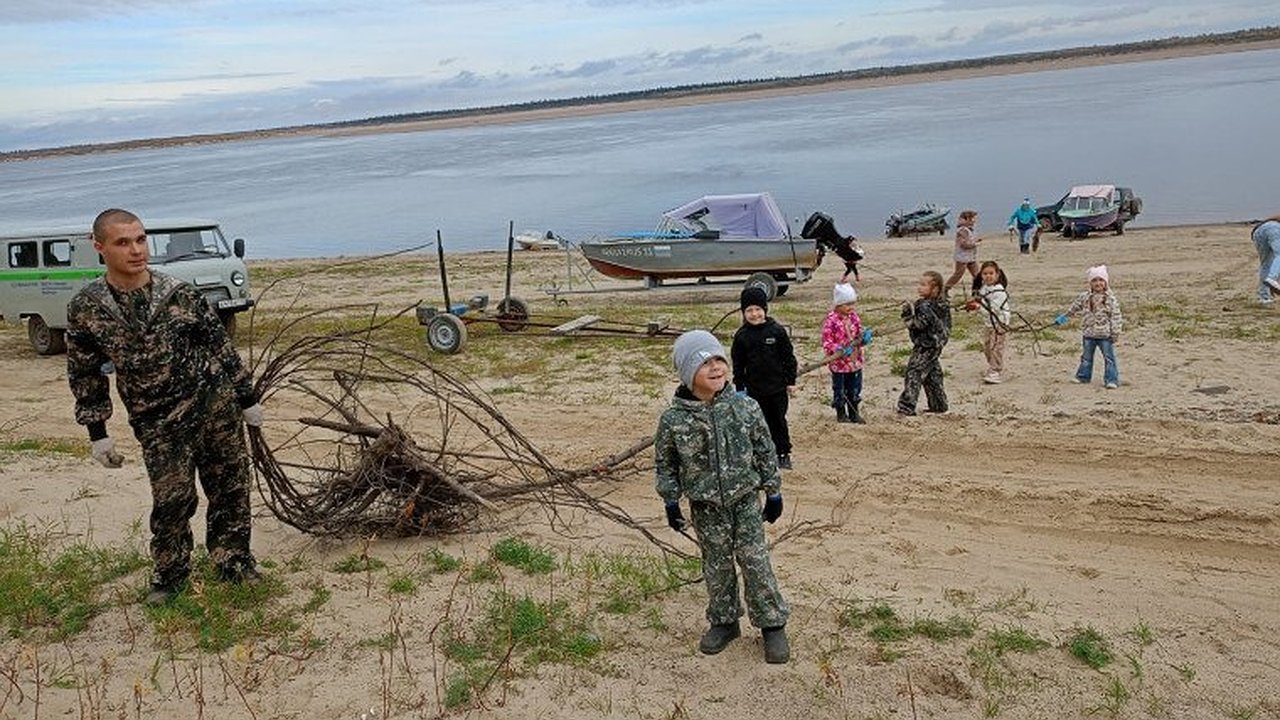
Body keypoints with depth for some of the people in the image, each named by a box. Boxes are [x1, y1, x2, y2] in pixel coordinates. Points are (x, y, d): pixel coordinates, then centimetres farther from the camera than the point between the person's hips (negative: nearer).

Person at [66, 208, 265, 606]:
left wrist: (247, 397, 7)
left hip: (216, 403, 1)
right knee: (171, 500, -1)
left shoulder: (179, 293, -5)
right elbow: (85, 375, 6)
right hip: (158, 424, -1)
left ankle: (233, 560, 26)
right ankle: (170, 573, 22)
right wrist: (97, 432, 6)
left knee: (230, 487, 7)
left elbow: (220, 345, 4)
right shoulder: (86, 309, -4)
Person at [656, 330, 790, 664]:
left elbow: (765, 452, 1)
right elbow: (665, 464, 1)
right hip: (705, 507, 0)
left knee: (755, 561, 3)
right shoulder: (673, 419, -12)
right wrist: (671, 502, 3)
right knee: (716, 566, 13)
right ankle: (724, 621, 32)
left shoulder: (745, 407, -9)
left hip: (745, 500, 0)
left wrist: (774, 493, 5)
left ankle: (772, 624, 19)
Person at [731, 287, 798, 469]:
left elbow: (789, 357, 1)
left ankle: (784, 454, 23)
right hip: (755, 389, 1)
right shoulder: (741, 336, -2)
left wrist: (791, 381, 0)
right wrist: (739, 388, 2)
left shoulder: (777, 331, -6)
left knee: (779, 421, 9)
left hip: (778, 387, -1)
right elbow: (738, 365, 4)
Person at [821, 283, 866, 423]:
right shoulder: (831, 320, -16)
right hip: (839, 363, -6)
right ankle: (841, 414, 23)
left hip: (855, 361, 6)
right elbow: (826, 341, -16)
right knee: (839, 390, 8)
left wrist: (862, 339, -6)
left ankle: (854, 413, 28)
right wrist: (838, 350, -30)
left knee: (855, 389, 14)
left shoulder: (854, 316, 4)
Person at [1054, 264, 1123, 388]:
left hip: (1105, 335, -4)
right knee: (1086, 357, 16)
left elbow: (1115, 316, -9)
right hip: (1089, 334, 4)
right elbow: (1075, 307, 19)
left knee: (1109, 358, -1)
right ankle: (1083, 376, 28)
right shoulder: (1085, 297, 1)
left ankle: (1111, 380, 2)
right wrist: (1065, 316, 26)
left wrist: (1115, 333, -11)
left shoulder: (1110, 299, -9)